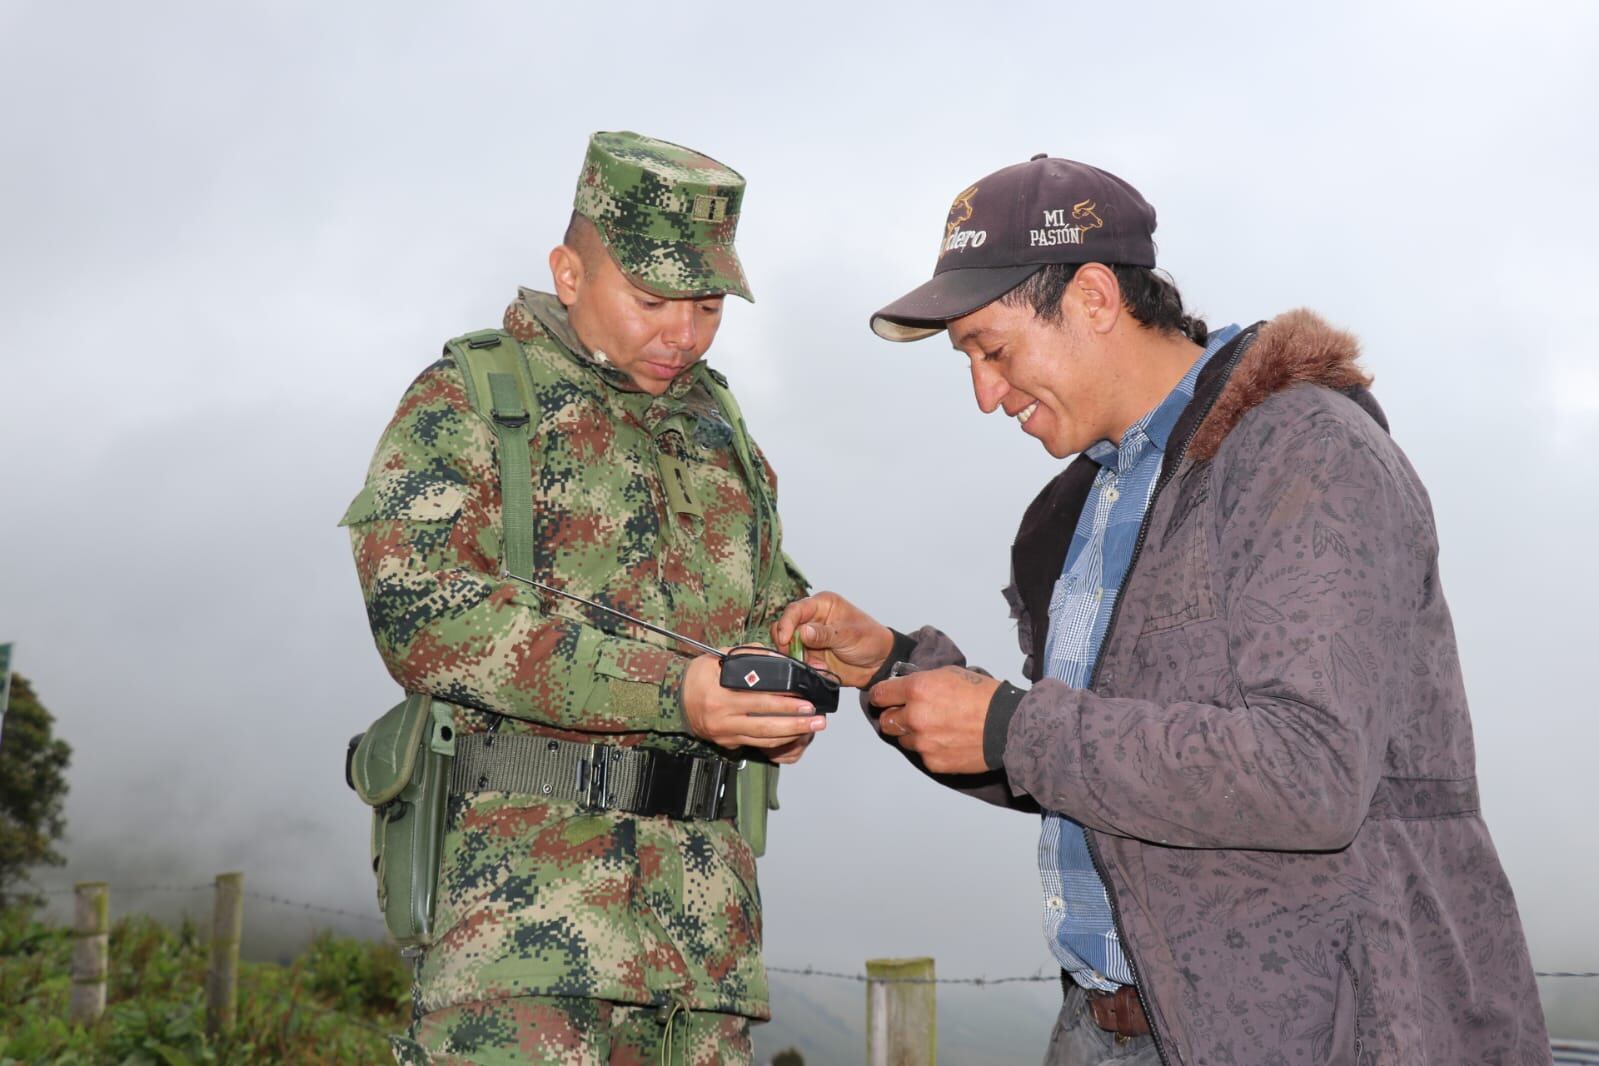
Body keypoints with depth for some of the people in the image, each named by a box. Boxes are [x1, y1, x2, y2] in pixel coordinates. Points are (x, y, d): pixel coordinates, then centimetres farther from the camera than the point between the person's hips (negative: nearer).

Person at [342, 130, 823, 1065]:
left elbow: (775, 609, 28)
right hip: (522, 858, -6)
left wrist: (790, 702, 2)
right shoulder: (469, 399, 1)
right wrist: (668, 691, -20)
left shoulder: (720, 428, 20)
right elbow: (415, 605, -13)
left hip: (701, 877, 6)